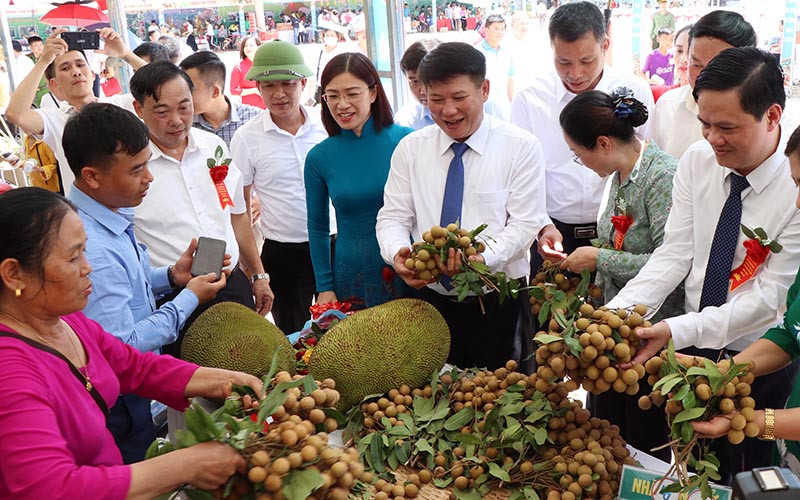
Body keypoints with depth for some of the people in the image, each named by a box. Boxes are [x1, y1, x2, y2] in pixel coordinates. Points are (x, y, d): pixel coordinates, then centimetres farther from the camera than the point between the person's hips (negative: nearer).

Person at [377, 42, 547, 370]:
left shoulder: (520, 147, -3)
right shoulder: (410, 149, 6)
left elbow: (525, 224, -8)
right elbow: (393, 217, 4)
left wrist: (482, 256, -27)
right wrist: (397, 254, -19)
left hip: (499, 302, -2)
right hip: (432, 300, 3)